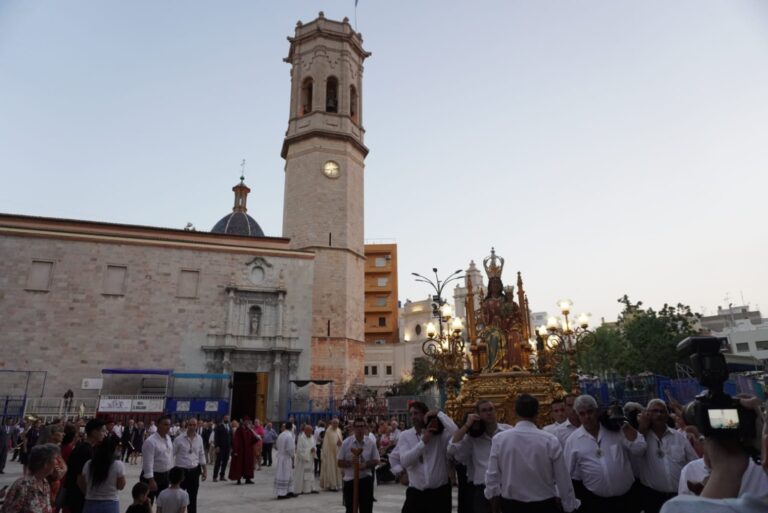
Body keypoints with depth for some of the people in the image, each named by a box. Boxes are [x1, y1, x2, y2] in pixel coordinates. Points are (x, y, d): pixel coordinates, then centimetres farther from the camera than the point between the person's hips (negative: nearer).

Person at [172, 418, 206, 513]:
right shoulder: (179, 439, -10)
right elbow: (172, 455, -6)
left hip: (194, 471, 3)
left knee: (193, 497, 14)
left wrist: (205, 470, 10)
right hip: (181, 470, -3)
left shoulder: (199, 439, 2)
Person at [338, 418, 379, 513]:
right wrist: (350, 462, -20)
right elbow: (340, 463, -2)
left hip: (366, 479, 1)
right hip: (350, 479, -1)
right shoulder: (346, 443, -6)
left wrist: (366, 464, -16)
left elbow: (376, 461, 3)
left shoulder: (370, 443, -2)